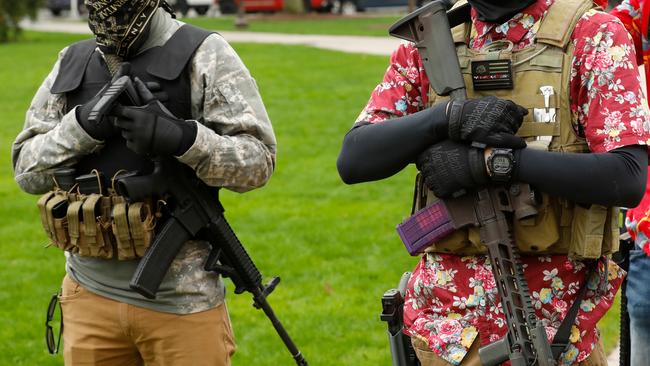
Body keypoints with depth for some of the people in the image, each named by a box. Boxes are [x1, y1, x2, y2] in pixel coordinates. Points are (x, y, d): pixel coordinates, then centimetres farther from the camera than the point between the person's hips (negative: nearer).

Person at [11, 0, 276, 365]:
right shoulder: (72, 63, 9)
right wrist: (85, 124, -11)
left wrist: (181, 137, -25)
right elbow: (28, 170, 6)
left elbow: (258, 160, -8)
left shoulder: (204, 55, -5)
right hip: (91, 294, 4)